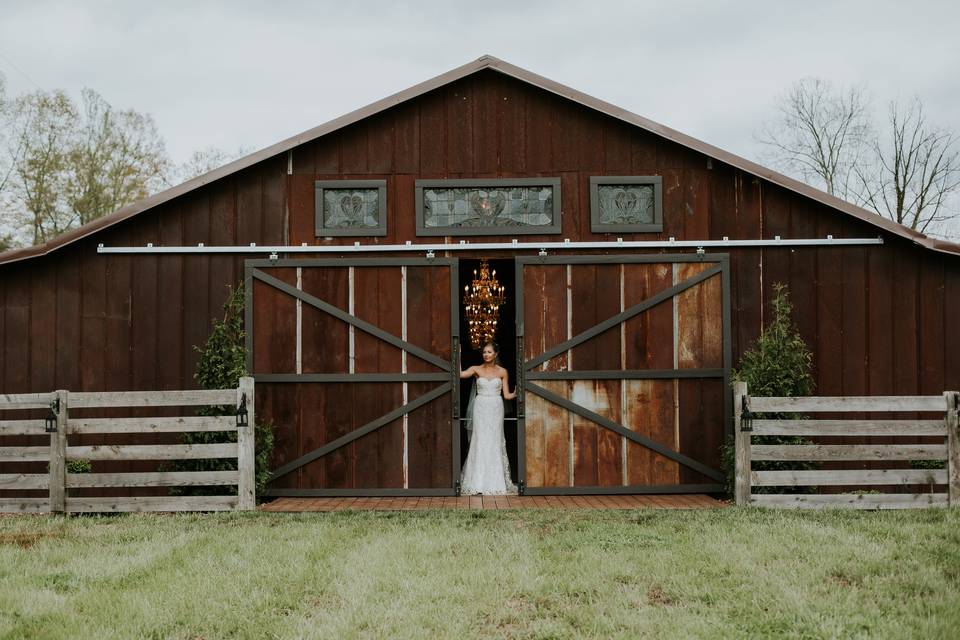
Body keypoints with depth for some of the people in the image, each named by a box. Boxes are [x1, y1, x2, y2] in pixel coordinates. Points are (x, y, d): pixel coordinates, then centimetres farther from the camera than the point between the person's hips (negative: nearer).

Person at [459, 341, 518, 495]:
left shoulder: (502, 371, 6)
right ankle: (478, 482, 0)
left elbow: (506, 395, 6)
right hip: (480, 408, -1)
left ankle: (495, 482, 6)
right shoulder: (477, 369, 4)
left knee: (495, 442, 0)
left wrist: (515, 394, -12)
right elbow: (461, 374, -14)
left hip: (496, 409, 1)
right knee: (480, 442, -4)